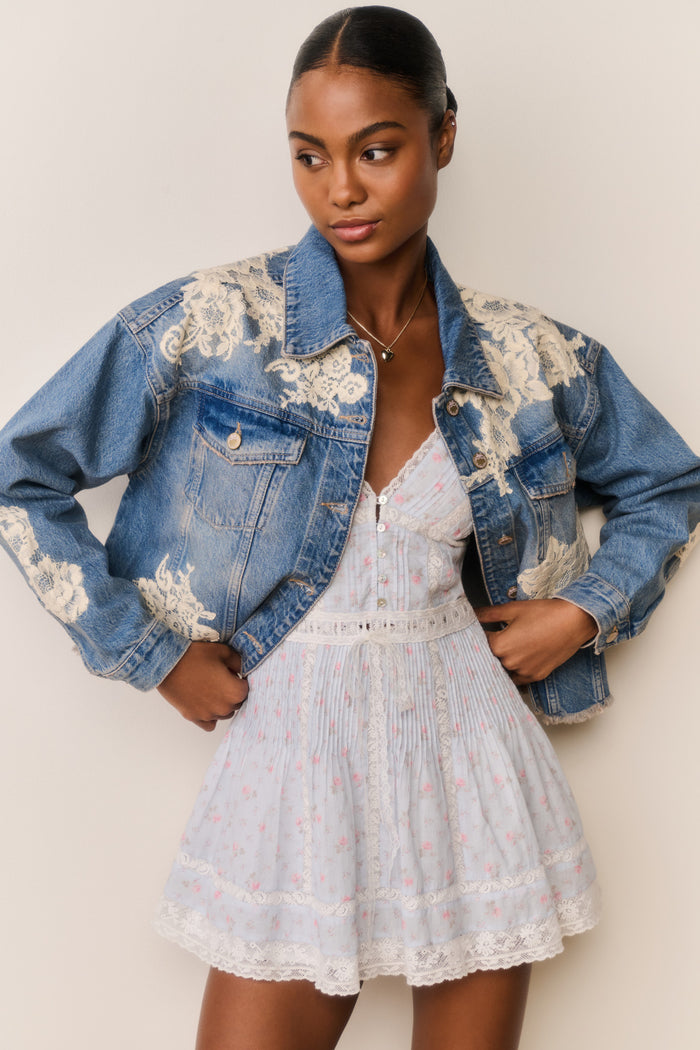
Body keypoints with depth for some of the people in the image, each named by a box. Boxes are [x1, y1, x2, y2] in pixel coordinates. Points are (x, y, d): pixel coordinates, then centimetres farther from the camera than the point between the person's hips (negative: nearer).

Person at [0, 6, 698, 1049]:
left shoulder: (531, 358, -2)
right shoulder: (212, 324, -9)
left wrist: (582, 612, -1)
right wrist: (151, 652, -6)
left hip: (472, 759, 2)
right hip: (299, 759, -2)